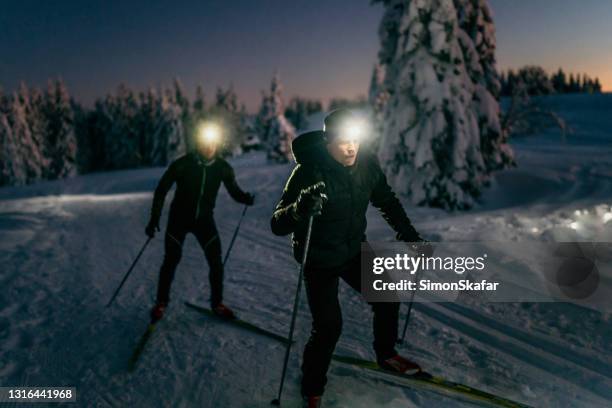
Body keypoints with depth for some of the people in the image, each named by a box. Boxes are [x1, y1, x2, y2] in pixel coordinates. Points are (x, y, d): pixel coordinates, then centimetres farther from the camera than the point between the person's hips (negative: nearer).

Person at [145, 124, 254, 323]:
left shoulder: (222, 167, -11)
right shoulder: (182, 164, -18)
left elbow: (234, 190, 0)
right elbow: (161, 190, -10)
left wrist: (246, 198, -23)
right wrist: (154, 219, -13)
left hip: (204, 219, 2)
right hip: (179, 218, -2)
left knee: (216, 262, -2)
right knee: (171, 260, 0)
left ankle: (217, 303, 17)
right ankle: (161, 302, 21)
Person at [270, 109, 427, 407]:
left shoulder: (367, 164, -11)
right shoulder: (309, 172, -27)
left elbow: (387, 201, 7)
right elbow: (277, 225, -30)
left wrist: (408, 234, 4)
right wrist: (300, 209, -50)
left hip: (355, 250, 6)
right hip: (320, 260, -5)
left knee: (387, 301, 12)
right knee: (328, 326, -9)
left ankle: (386, 355, 42)